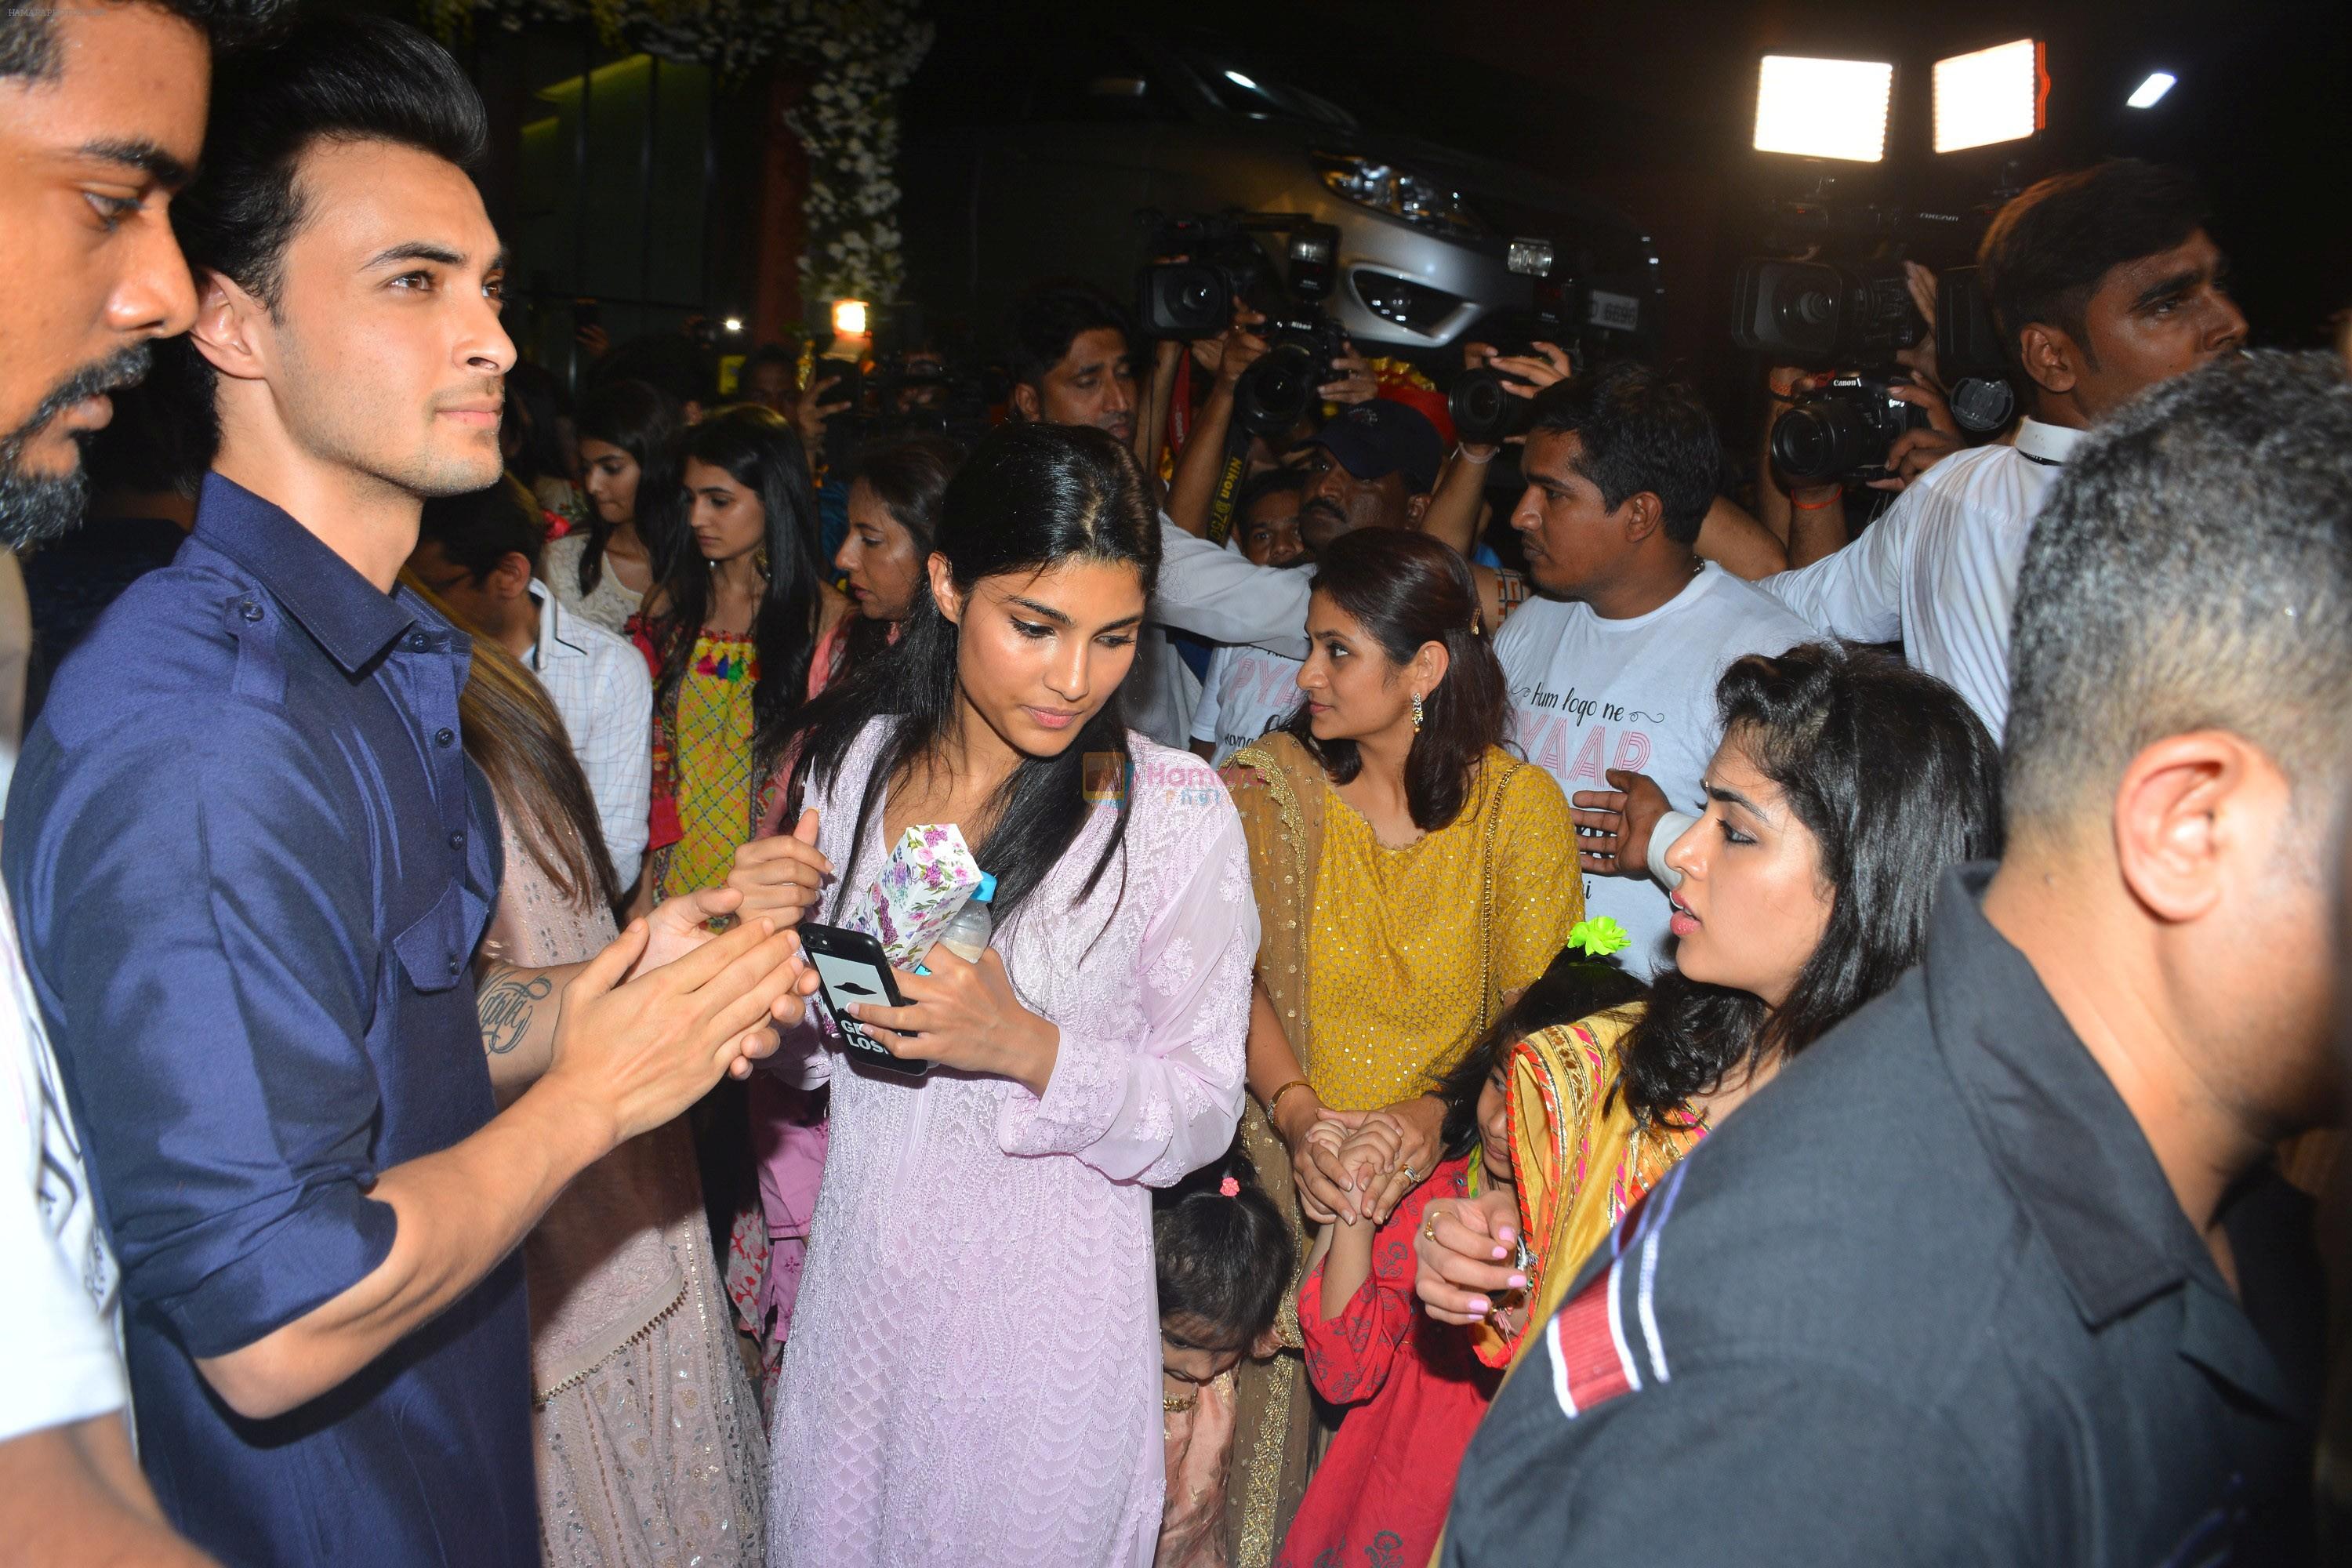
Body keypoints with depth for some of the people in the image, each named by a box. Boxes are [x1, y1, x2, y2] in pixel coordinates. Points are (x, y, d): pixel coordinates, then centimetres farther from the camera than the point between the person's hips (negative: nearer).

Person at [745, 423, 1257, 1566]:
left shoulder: (1175, 812, -15)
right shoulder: (847, 764, -2)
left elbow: (1204, 1109, -11)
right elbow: (807, 1052, 10)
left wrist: (1030, 1048, -27)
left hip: (1046, 1324, -4)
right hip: (857, 1289, 4)